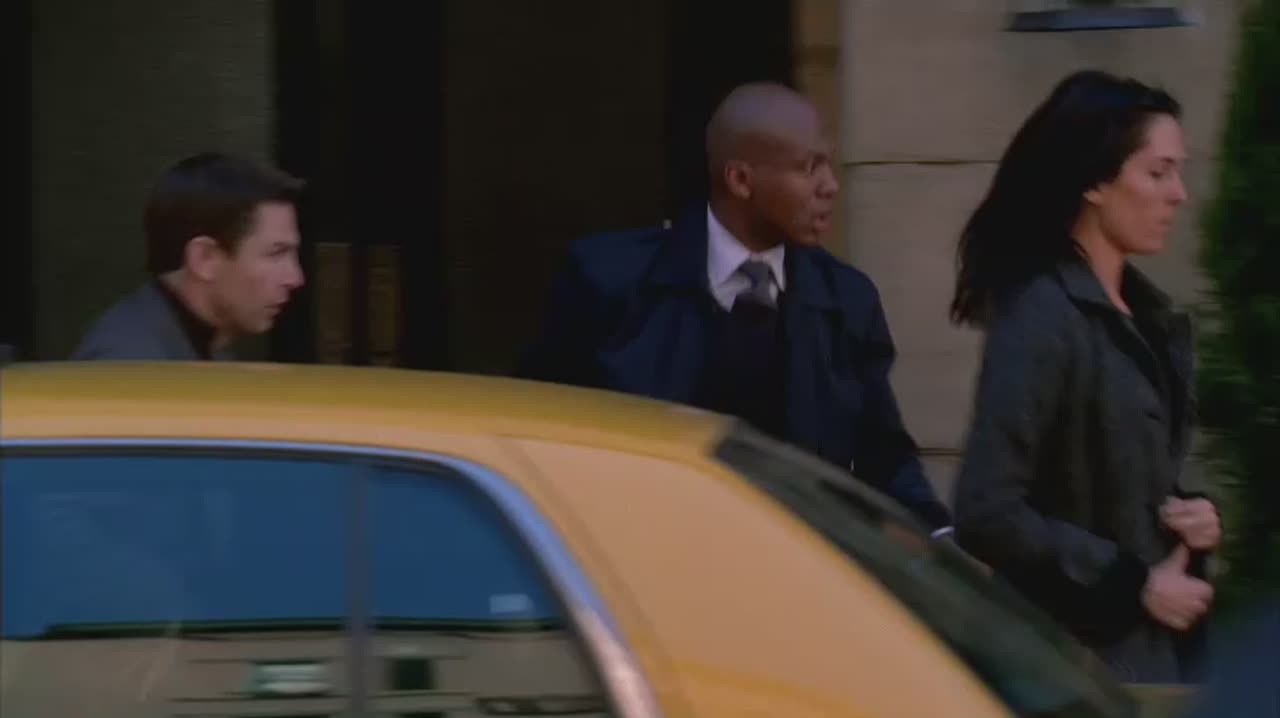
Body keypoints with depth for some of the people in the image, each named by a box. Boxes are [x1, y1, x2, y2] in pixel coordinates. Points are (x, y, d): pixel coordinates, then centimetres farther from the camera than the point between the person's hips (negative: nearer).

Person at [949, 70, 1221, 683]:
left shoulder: (1149, 315, 12)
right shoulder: (1041, 317, -14)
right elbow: (987, 512, -20)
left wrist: (1196, 516, 2)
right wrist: (1132, 584, -15)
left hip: (1156, 649, 8)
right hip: (1078, 659, -8)